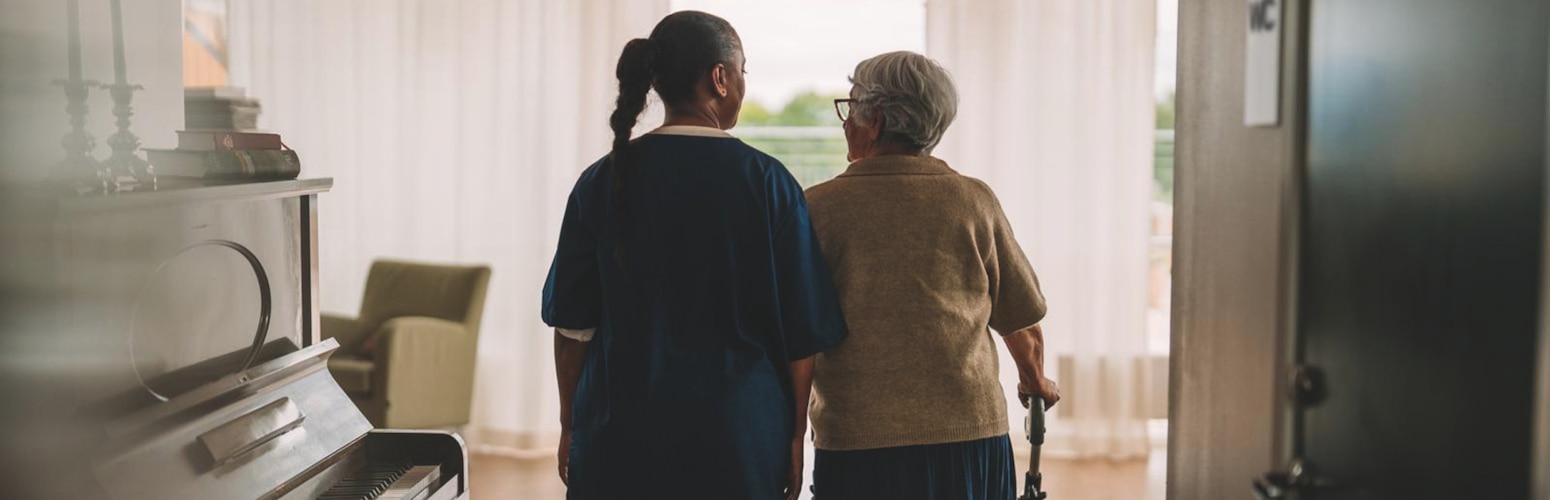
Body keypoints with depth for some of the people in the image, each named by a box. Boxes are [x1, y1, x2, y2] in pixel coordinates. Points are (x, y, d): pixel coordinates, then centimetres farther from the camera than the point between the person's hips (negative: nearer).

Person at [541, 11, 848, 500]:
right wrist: (795, 434, 7)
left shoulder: (602, 180, -1)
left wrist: (570, 424, 13)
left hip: (619, 429, 2)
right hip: (740, 434, -2)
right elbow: (802, 330, -4)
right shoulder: (767, 181, -7)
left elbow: (573, 324, 2)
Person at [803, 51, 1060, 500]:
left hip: (858, 449, -2)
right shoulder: (975, 200, 2)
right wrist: (1035, 381, 31)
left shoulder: (820, 206, -4)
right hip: (973, 435, 3)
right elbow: (1021, 323, 10)